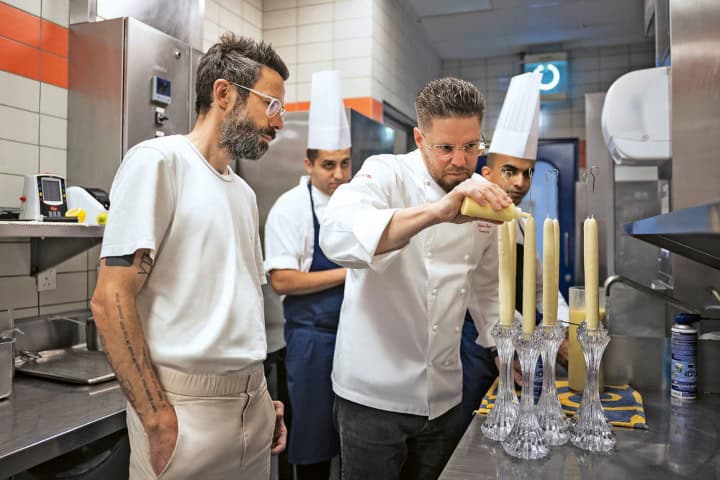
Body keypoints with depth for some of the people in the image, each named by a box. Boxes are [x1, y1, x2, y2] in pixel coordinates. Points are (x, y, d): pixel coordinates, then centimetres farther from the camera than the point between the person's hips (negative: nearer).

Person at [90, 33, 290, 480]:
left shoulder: (244, 193, 12)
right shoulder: (158, 161, -10)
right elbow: (111, 299, -15)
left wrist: (264, 395, 14)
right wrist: (159, 420, -17)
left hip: (253, 402, 7)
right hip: (187, 404, -7)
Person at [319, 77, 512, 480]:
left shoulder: (483, 199, 3)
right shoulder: (386, 174, -14)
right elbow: (338, 237, -36)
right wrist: (436, 212, -45)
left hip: (444, 397, 5)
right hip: (375, 393, -5)